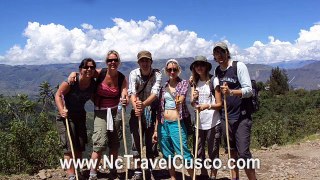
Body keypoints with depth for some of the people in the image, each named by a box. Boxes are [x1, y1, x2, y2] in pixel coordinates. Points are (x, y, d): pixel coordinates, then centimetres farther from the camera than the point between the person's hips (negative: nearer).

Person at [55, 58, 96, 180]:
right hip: (66, 115, -5)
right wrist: (61, 110, -31)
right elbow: (58, 95, -18)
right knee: (69, 146, -9)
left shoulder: (93, 84, -7)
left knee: (80, 147, 12)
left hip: (80, 115, 6)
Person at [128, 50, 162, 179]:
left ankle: (150, 169, 21)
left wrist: (144, 104, -44)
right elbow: (132, 92, -22)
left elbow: (155, 93, -25)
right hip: (137, 111, 1)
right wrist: (135, 106, -42)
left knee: (151, 141, 5)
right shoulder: (134, 74, -9)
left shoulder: (157, 74, -11)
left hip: (152, 110, -1)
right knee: (136, 141, 2)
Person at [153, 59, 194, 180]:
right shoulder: (164, 87, 11)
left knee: (183, 153, -9)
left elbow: (182, 98, -19)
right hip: (163, 124, 5)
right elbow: (159, 109, 11)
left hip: (177, 123, -4)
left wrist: (178, 101, -44)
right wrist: (156, 129, 10)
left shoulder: (184, 83, 2)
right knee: (168, 155, 12)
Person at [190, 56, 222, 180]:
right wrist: (193, 99, -17)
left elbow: (219, 104, -7)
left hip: (212, 123, -5)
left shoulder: (213, 80, -6)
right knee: (198, 153, 10)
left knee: (213, 153, 5)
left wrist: (207, 106, -24)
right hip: (199, 123, 5)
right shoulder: (195, 82, 9)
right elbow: (192, 103, 5)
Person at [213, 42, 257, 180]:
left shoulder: (239, 66, -8)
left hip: (241, 117, -5)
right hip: (225, 116, 6)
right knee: (232, 151, 13)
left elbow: (248, 90, -15)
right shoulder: (217, 70, 9)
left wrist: (231, 92, -32)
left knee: (243, 153, -9)